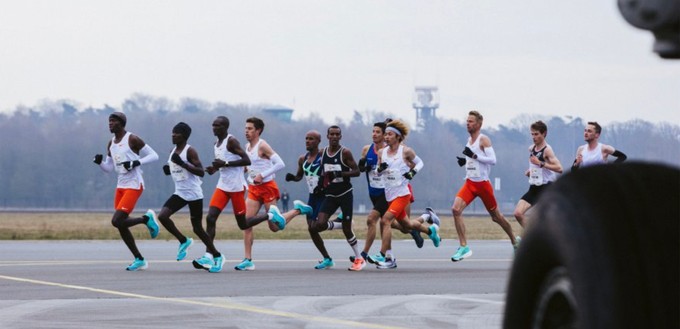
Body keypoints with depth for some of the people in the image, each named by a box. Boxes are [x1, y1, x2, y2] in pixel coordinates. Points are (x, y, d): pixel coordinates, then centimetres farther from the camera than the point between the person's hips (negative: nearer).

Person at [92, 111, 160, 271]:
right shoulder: (111, 144, 13)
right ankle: (139, 260, 16)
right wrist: (100, 162, -3)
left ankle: (147, 219, 3)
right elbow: (109, 168, 17)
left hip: (134, 186, -8)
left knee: (117, 221, -19)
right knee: (121, 226, 6)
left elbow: (154, 156, -10)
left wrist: (136, 162, -22)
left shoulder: (132, 139, -10)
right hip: (120, 186, 8)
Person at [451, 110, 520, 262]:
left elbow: (492, 160, -21)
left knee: (496, 216, 8)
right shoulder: (469, 140, 11)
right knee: (456, 209, -16)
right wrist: (465, 161, 6)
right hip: (470, 183, 6)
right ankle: (464, 247, -14)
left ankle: (514, 240, 32)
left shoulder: (483, 139, -11)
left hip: (483, 183, -6)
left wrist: (474, 155, -27)